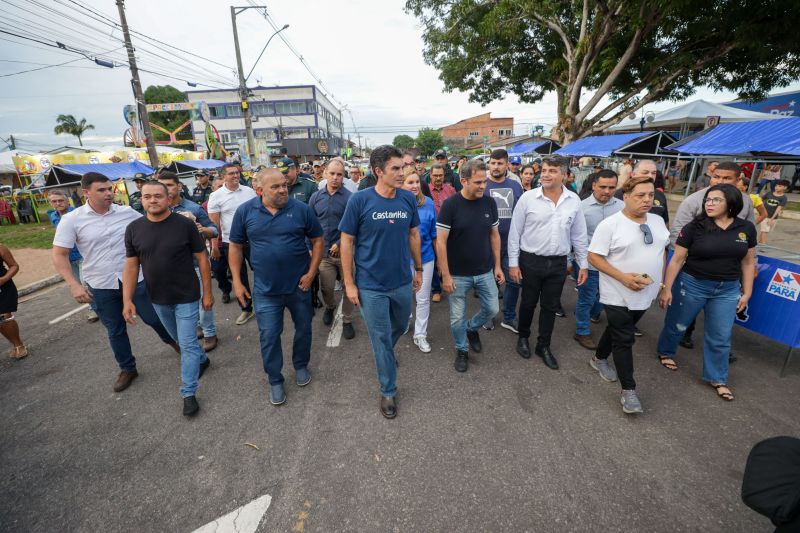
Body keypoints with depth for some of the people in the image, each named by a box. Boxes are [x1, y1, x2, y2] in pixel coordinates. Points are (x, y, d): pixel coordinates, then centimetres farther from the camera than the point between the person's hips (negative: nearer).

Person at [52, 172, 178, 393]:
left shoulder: (127, 212, -4)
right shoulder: (71, 220, -7)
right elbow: (59, 255, -6)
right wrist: (73, 284, -15)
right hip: (101, 286, 0)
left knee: (154, 318, 11)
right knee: (115, 331, 14)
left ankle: (173, 340, 39)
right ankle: (127, 368, 32)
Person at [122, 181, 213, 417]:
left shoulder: (185, 224, -13)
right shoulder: (133, 229, -3)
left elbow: (202, 259, -8)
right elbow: (131, 266, 1)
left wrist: (207, 292, -7)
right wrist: (127, 300, -5)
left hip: (186, 297, -4)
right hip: (158, 299, 4)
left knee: (187, 345, 1)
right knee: (181, 340, 22)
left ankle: (189, 393, 14)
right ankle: (202, 359, 48)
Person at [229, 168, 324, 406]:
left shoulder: (301, 209, -8)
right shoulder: (245, 211, -4)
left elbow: (317, 240, -1)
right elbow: (236, 246, 3)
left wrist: (311, 272, -8)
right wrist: (237, 281, 1)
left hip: (299, 285, 0)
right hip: (266, 289, 0)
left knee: (303, 329, 16)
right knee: (269, 336, 8)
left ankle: (301, 366, 42)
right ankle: (275, 380, 29)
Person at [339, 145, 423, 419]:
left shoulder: (408, 198, -4)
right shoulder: (359, 200, -15)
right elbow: (347, 242, -9)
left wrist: (418, 269, 12)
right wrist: (349, 283, -9)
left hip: (402, 282, 4)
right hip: (371, 285, -4)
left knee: (400, 327, 26)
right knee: (381, 339, 10)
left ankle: (385, 351, 59)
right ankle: (388, 391, 30)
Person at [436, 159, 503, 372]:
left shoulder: (490, 203, -2)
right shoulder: (450, 205, -15)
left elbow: (495, 235, 7)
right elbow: (440, 242, -15)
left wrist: (498, 265, 6)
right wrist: (445, 275, -16)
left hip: (485, 272, 4)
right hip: (458, 274, -3)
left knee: (492, 309, 14)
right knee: (457, 317, 10)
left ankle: (472, 328, 43)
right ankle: (462, 350, 34)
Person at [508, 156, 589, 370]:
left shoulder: (574, 200, 0)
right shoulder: (528, 198, -9)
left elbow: (579, 235, 7)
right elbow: (515, 232, -6)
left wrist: (583, 264, 7)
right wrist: (513, 263, -7)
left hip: (558, 263, 3)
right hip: (531, 261, -2)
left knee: (550, 306, 13)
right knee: (528, 303, 13)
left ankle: (544, 346, 31)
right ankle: (523, 337, 36)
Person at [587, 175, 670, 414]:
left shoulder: (658, 221, 5)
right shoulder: (610, 224, -16)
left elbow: (662, 249, 19)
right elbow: (594, 257, -17)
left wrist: (660, 277, 8)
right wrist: (623, 277, -23)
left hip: (645, 294, 6)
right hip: (618, 295, -6)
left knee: (618, 331, 20)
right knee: (624, 340, 0)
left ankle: (599, 359, 43)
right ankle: (629, 390, 10)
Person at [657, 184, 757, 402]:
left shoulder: (746, 228, -1)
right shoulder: (694, 227, -12)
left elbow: (748, 262, 7)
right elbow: (677, 260, -10)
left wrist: (747, 293, 7)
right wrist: (667, 289, -11)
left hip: (727, 290, 3)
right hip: (692, 285, -3)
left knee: (720, 337, 10)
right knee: (677, 325, 13)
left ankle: (717, 378, 25)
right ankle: (665, 352, 40)